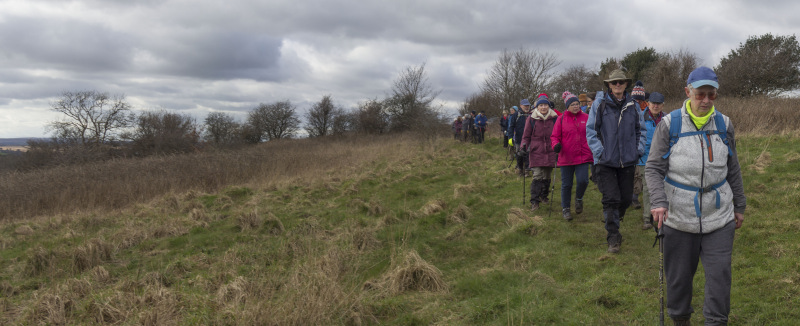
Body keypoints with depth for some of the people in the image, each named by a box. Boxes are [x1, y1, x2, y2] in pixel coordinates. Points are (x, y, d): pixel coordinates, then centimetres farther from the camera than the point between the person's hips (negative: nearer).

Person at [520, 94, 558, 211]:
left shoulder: (554, 118, 3)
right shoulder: (531, 119, -1)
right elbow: (526, 136, 6)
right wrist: (524, 145, -8)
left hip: (550, 152, 2)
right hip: (536, 152, -2)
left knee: (547, 176, 12)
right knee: (537, 176, -11)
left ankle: (544, 196, 33)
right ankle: (534, 201, -6)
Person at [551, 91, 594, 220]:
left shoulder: (586, 117, 6)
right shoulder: (561, 119, 1)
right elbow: (554, 136, 2)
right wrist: (556, 145, -18)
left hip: (583, 156, 1)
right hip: (566, 157, -1)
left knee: (583, 181, -12)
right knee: (566, 184, 6)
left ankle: (579, 199, 20)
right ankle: (565, 209, 22)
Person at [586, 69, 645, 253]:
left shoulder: (633, 105, 7)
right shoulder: (600, 104, -3)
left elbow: (640, 130, 17)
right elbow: (591, 131, -1)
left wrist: (638, 150, 5)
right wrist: (599, 152, -10)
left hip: (627, 161, 3)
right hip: (606, 161, -3)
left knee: (626, 198, 9)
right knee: (611, 199, -6)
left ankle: (613, 219, 40)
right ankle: (613, 237, 4)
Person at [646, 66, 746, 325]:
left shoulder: (724, 124, 5)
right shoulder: (669, 125, -5)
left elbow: (733, 170, 15)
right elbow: (654, 168, -6)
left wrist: (739, 206, 18)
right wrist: (659, 202, -19)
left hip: (719, 217, 2)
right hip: (679, 217, -2)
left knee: (719, 274, 0)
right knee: (679, 275, 11)